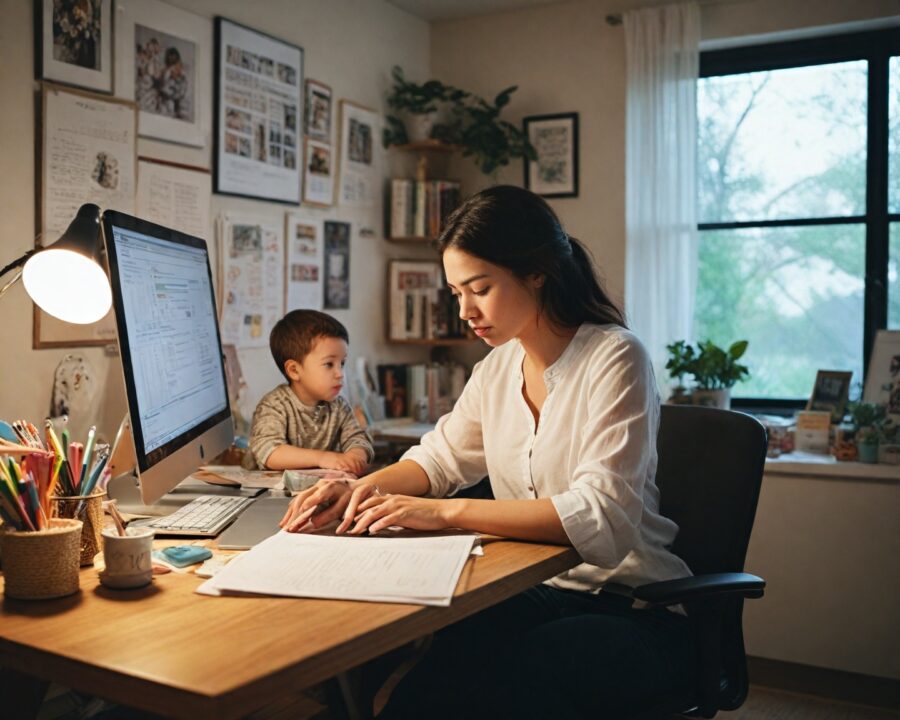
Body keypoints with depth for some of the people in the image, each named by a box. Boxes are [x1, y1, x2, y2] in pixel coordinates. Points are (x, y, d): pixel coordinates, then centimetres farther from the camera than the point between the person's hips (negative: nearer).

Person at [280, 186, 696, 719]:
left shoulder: (614, 359, -14)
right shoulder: (499, 366, 8)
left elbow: (602, 516, -24)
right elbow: (441, 457, 19)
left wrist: (446, 512, -28)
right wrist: (361, 489, -2)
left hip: (632, 610, -5)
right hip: (538, 594, 5)